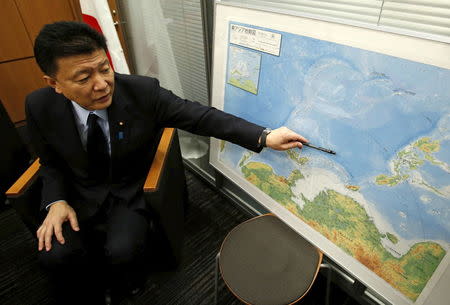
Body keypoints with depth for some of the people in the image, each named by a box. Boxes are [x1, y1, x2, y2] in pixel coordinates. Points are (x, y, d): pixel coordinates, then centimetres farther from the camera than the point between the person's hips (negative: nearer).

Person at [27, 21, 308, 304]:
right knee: (56, 254, -20)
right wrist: (57, 202, -13)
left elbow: (199, 116, -21)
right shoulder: (40, 106, -13)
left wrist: (264, 137, -27)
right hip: (81, 196, 3)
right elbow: (51, 162, 4)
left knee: (122, 251, -24)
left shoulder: (143, 91, -23)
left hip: (131, 192, -2)